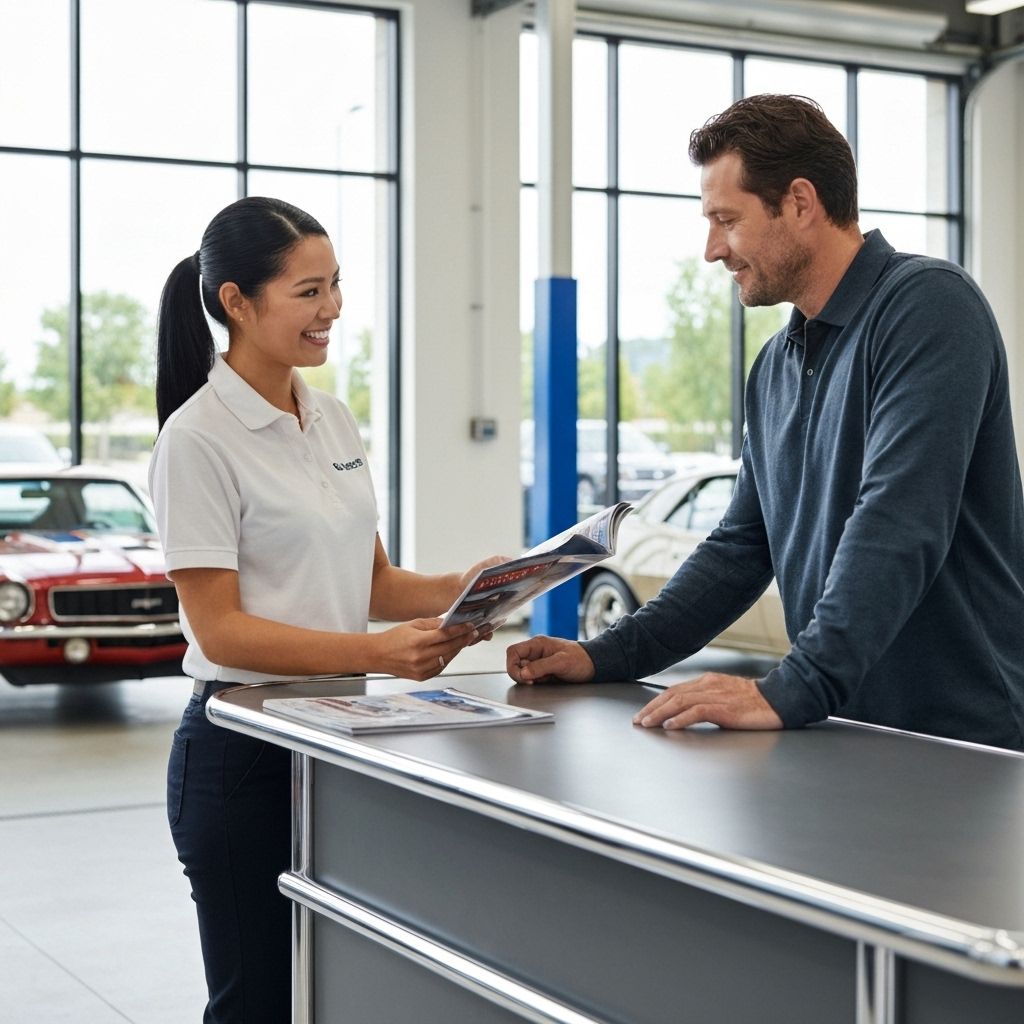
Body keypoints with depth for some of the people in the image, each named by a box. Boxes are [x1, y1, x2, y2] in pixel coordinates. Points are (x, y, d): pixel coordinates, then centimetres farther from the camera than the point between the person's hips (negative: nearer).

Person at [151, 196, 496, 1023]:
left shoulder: (334, 420, 9)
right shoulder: (198, 440, -13)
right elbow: (220, 630, -17)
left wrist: (454, 591, -7)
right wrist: (377, 653, -28)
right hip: (244, 757, -7)